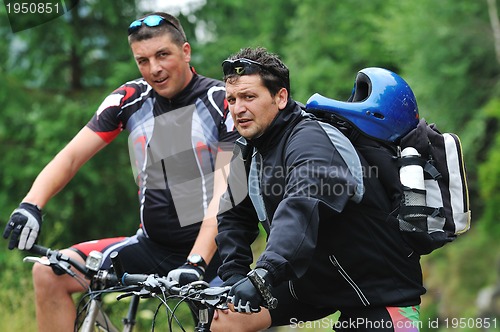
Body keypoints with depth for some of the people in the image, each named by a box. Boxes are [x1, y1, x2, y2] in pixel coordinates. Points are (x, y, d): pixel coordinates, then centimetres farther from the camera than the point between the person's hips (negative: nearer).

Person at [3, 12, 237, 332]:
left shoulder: (223, 103, -10)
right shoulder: (131, 99, 2)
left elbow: (225, 193, -18)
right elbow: (71, 156, 0)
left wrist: (195, 263, -31)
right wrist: (30, 206, -19)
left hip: (210, 249, -4)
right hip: (152, 246, 5)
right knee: (49, 273, -9)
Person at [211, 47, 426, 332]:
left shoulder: (312, 140, -25)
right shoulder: (250, 151, 2)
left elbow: (303, 207, -43)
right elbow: (235, 217, 7)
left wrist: (262, 274, -55)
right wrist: (235, 277, -10)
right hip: (315, 281, 8)